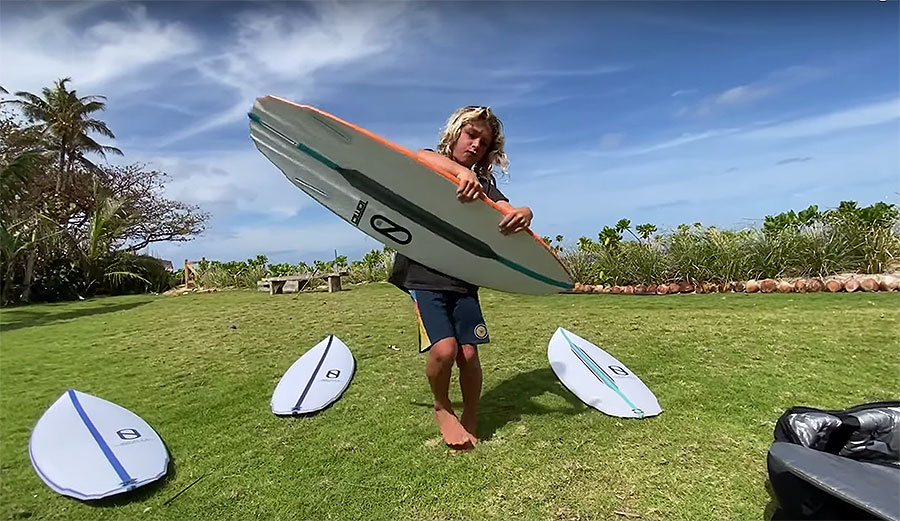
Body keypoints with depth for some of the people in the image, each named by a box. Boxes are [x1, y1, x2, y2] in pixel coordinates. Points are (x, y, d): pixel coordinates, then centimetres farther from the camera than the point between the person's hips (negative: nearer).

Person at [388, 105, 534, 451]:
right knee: (444, 349, -18)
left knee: (468, 352, -6)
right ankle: (442, 409, 13)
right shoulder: (429, 167, 5)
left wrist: (523, 214, -32)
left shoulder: (482, 185, 11)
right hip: (422, 275, -2)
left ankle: (471, 422, 19)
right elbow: (422, 156, -21)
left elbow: (508, 211, -7)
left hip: (463, 279, 3)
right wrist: (461, 170, -41)